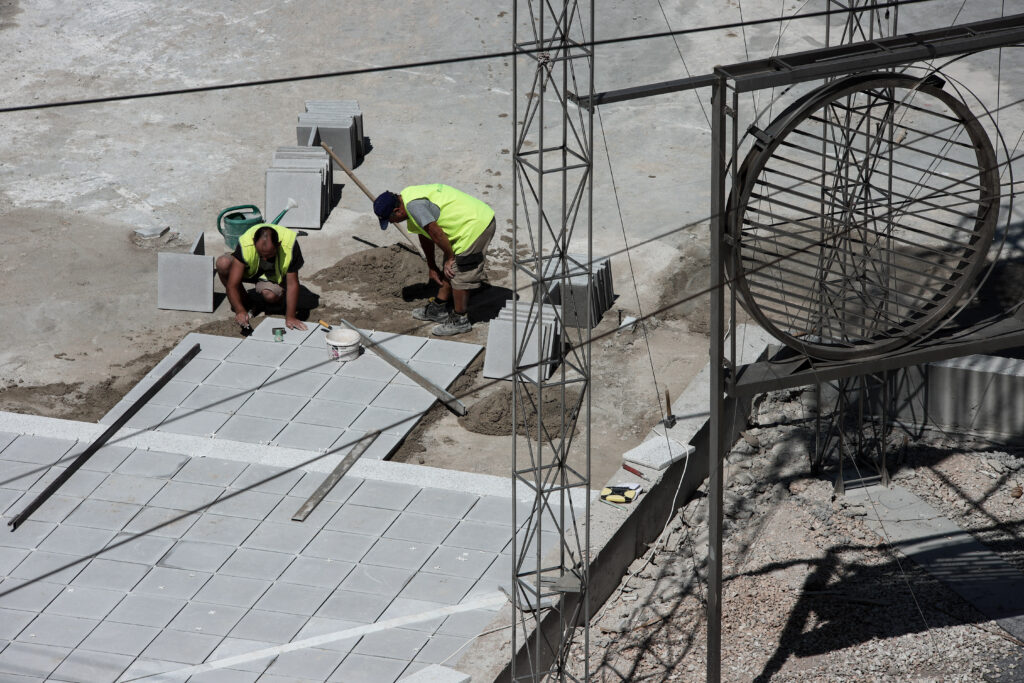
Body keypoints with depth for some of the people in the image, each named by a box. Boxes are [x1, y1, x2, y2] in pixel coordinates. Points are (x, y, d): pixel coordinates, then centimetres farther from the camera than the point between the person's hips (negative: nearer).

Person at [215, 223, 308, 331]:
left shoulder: (290, 245, -35)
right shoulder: (245, 244, -35)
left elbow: (292, 284, -27)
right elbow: (232, 284, -34)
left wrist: (290, 317, -28)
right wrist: (240, 311, -48)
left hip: (275, 275, -1)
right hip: (250, 271, 1)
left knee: (271, 295, -37)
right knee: (223, 263, -32)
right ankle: (242, 301, -6)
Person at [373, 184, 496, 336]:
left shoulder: (414, 205, -23)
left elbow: (436, 233, -22)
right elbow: (424, 237, 20)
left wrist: (450, 257, -8)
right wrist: (431, 267, 24)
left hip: (476, 226, -10)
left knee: (459, 273, -4)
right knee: (448, 270, 19)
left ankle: (460, 320, 7)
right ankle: (438, 309, 30)